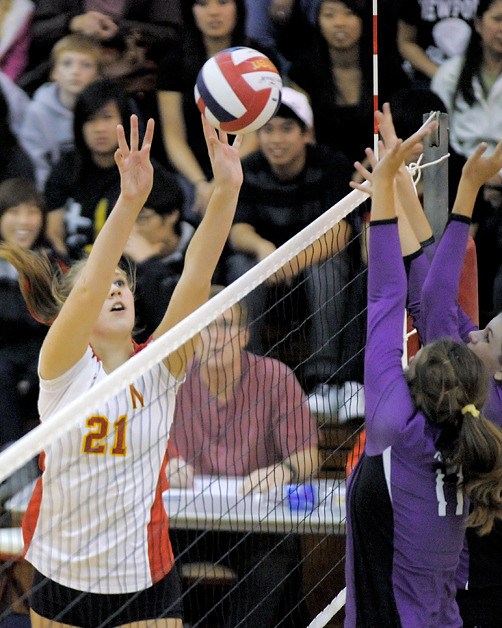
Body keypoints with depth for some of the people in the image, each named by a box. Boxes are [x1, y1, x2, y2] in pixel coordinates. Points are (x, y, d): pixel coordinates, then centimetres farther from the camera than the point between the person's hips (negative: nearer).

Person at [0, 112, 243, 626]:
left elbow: (196, 280, -15)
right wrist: (129, 201, -39)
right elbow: (90, 286, -25)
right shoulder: (63, 366, -7)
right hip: (60, 578, 0)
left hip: (144, 582, 0)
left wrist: (226, 190, -28)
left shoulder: (159, 368, -2)